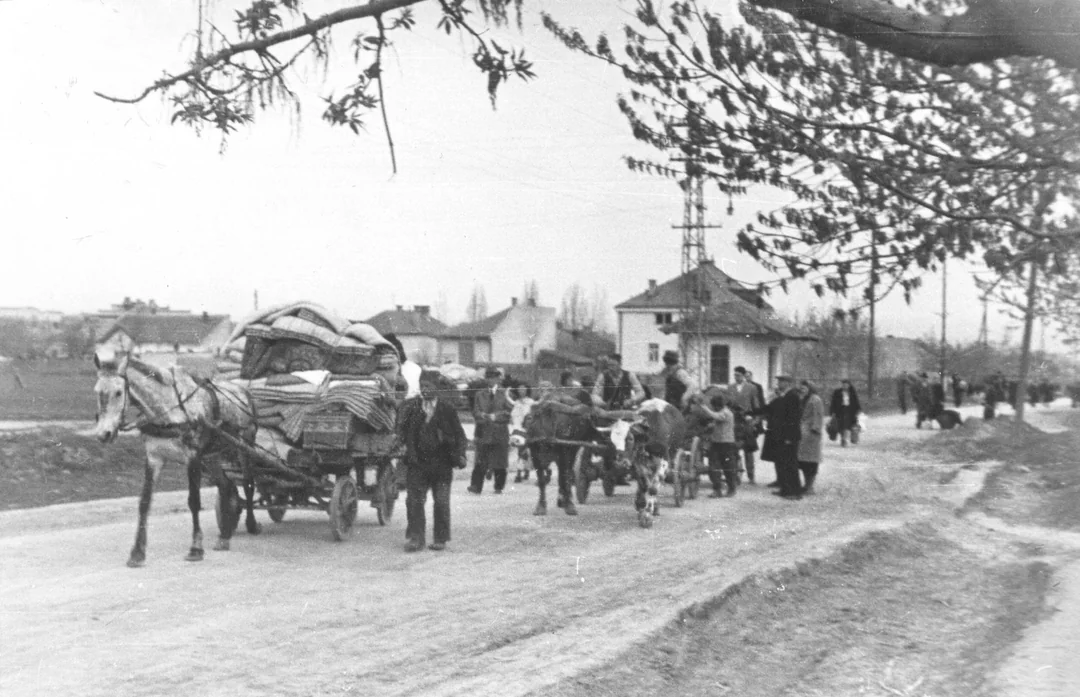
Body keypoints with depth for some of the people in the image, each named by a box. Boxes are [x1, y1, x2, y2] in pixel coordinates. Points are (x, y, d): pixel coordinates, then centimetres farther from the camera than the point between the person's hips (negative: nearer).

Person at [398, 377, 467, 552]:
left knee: (441, 502, 2)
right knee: (414, 500, -1)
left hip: (442, 464, -1)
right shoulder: (410, 409, -2)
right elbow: (402, 432, 5)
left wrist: (459, 455, -4)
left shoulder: (447, 410, -3)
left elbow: (459, 435, 4)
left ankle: (440, 539, 13)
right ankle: (415, 538, 7)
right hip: (418, 464, 1)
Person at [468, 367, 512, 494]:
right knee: (480, 462, -3)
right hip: (483, 432, 1)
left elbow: (508, 412, -1)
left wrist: (495, 416, -13)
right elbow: (476, 412, 5)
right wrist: (483, 416, -15)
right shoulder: (480, 394, 11)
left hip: (500, 432, -1)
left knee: (499, 463, 2)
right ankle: (476, 486, -3)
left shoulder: (504, 394, 5)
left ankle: (499, 487, 12)